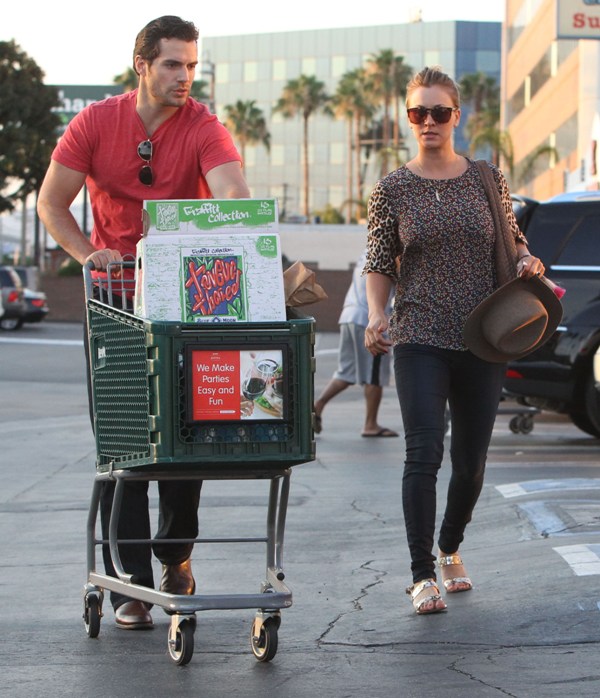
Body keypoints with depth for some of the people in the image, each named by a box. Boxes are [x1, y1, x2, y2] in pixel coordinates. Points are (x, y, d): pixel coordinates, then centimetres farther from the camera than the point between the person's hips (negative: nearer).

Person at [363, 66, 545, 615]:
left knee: (472, 460, 8)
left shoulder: (487, 179, 7)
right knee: (424, 453, -15)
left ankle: (451, 550, 33)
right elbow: (379, 264, 5)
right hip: (419, 340, -2)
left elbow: (512, 241, 16)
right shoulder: (392, 190, 2)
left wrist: (527, 261, -6)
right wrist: (377, 317, -12)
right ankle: (423, 575, -11)